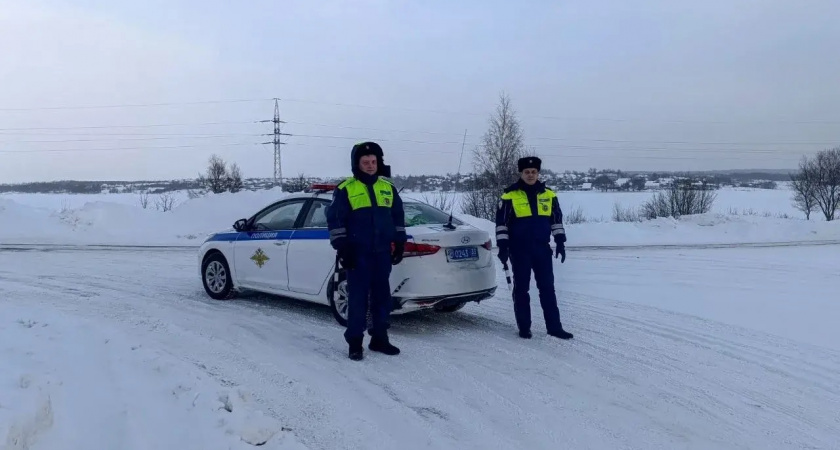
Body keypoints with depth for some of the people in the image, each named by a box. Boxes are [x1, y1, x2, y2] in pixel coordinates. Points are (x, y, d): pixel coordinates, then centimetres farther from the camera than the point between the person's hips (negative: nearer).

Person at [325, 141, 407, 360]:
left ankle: (379, 338, 22)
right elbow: (335, 220, -3)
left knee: (382, 296, 10)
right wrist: (342, 247, -9)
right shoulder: (345, 189, -3)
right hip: (358, 254, -4)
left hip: (383, 253, 5)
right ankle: (355, 342, 7)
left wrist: (400, 243, 13)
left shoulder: (388, 187, 11)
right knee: (358, 298, -2)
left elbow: (398, 217, 18)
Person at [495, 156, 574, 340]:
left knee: (548, 288, 6)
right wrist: (503, 246, -7)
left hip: (542, 249, 3)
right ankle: (524, 327, 14)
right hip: (519, 250, -3)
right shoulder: (510, 195, -5)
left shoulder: (548, 194, 6)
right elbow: (501, 222, -2)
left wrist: (560, 242, 9)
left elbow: (557, 219, 14)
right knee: (521, 289, 5)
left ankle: (554, 326, 13)